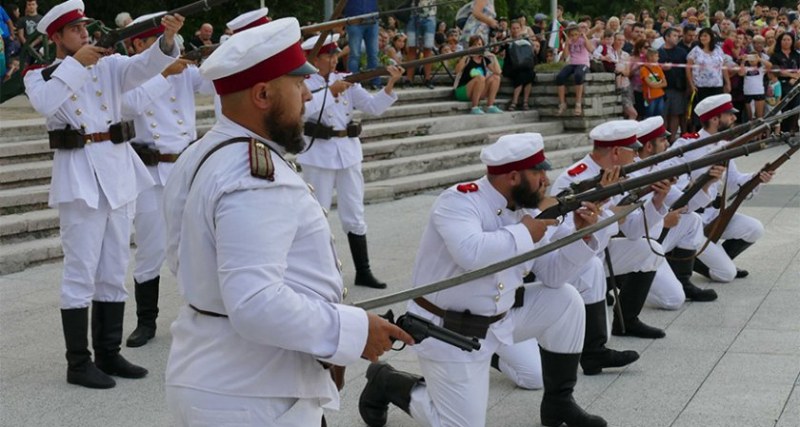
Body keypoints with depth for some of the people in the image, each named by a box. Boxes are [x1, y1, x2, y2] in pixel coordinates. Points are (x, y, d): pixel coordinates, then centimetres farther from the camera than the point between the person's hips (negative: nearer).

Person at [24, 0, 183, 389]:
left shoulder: (109, 65, 10)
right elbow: (45, 103, -20)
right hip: (79, 176, -4)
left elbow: (145, 66, -9)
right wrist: (76, 63, -16)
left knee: (114, 273, 11)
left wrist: (167, 39, -28)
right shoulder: (39, 76, 3)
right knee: (81, 273, -3)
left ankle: (109, 354, 21)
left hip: (119, 171, 4)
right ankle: (78, 363, 4)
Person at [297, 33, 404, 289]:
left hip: (348, 152, 4)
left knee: (355, 215, 8)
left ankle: (363, 272, 14)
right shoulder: (304, 83, -5)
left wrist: (390, 84, -18)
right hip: (319, 154, -4)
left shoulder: (346, 80, 6)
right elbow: (305, 110, -25)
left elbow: (374, 107, -3)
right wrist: (331, 91, -26)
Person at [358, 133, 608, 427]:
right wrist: (523, 233, -26)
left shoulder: (522, 212, 2)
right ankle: (387, 383, 18)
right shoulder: (459, 201, -20)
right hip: (449, 332, -7)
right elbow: (471, 254, -40)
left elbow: (552, 275, 5)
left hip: (501, 318, 8)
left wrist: (581, 235, -9)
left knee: (566, 300, 0)